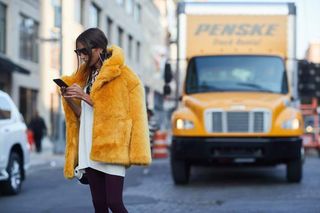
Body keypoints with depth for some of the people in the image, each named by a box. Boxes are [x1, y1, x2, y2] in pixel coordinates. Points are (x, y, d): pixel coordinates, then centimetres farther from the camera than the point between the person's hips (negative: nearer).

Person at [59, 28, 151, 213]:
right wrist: (69, 99, 0)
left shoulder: (123, 75, -4)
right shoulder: (85, 76, 17)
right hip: (89, 149, 6)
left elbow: (114, 112, -9)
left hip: (112, 148, -6)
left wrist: (85, 97, -14)